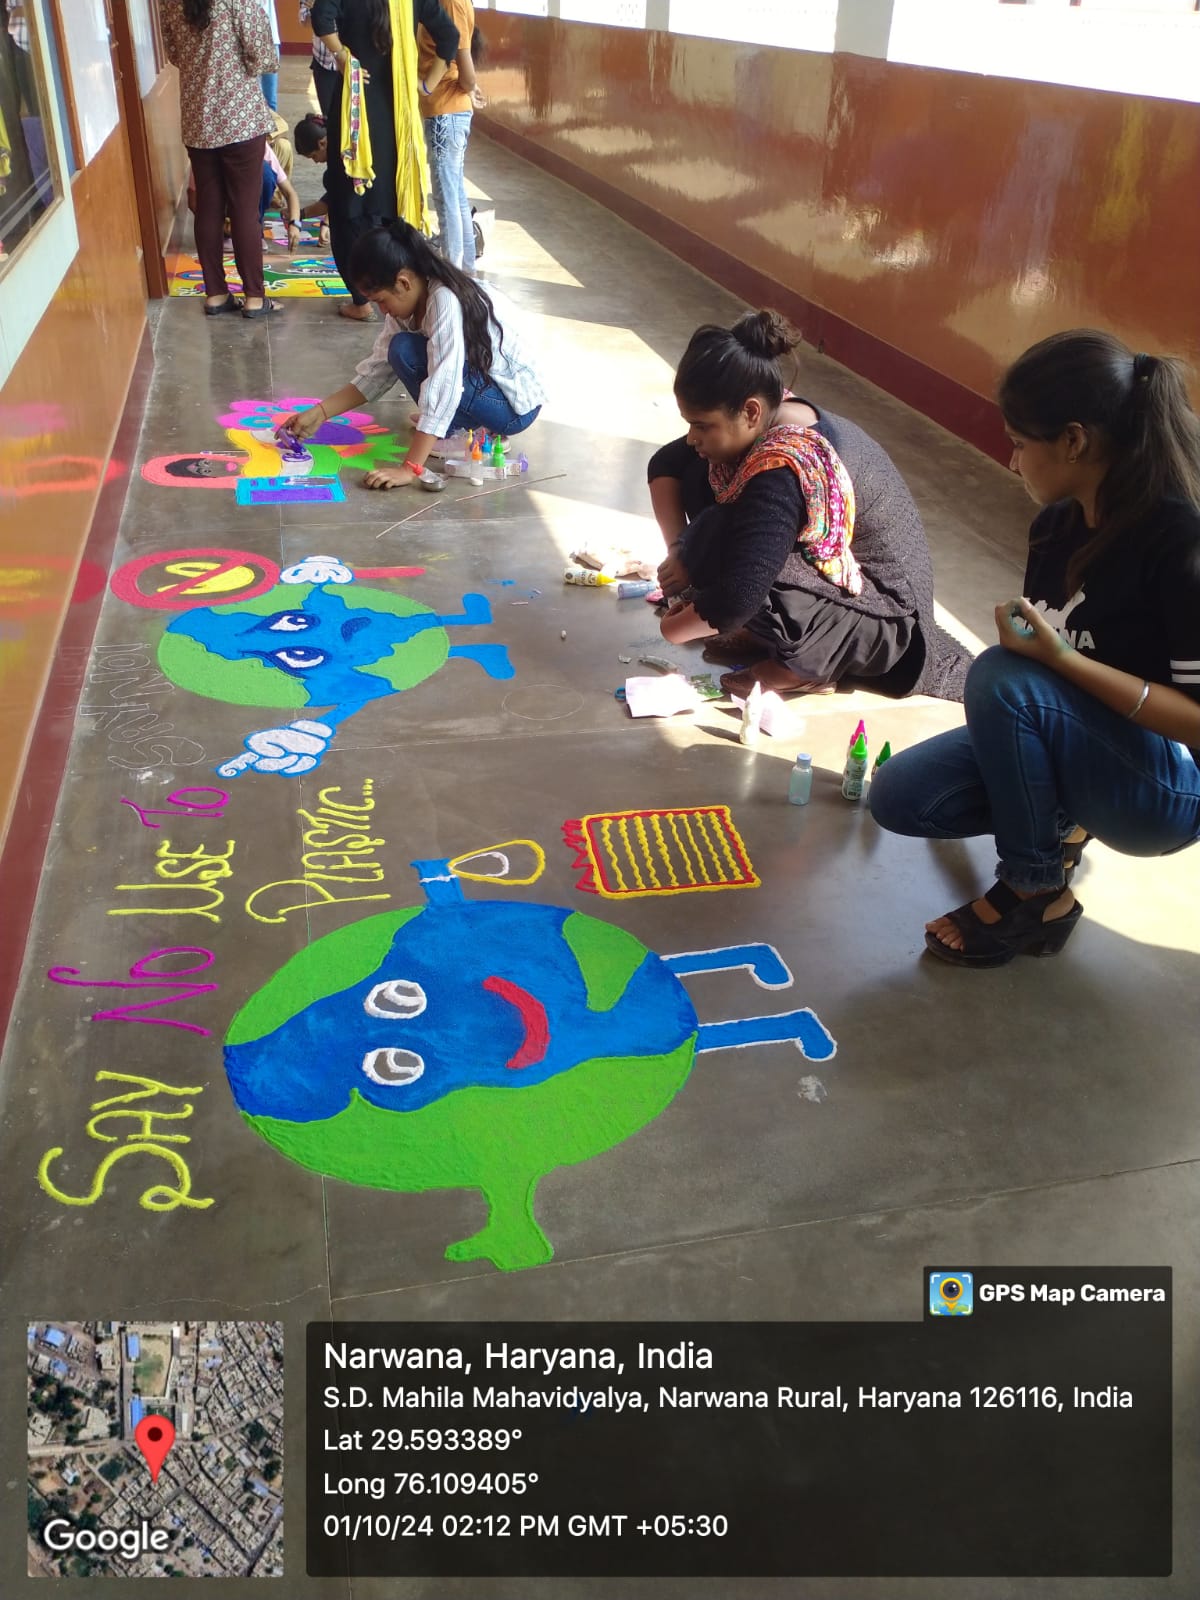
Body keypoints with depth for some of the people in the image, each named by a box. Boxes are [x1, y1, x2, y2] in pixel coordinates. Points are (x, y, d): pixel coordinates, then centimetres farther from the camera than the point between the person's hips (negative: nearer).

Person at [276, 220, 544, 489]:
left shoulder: (446, 301, -26)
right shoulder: (411, 298, -1)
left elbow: (442, 389, -33)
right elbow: (378, 370, 4)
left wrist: (410, 469, -36)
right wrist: (319, 413, -3)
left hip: (514, 405, -9)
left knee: (404, 350, -20)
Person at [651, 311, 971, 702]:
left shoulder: (783, 473, -33)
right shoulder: (771, 422, -7)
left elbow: (739, 597, -39)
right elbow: (665, 464, 4)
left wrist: (673, 628, -18)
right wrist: (679, 549, -10)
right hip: (832, 574, 10)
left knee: (716, 544, -30)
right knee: (697, 475, -2)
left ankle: (802, 662, -9)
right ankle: (769, 636, 3)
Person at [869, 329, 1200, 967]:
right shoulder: (1059, 523, -1)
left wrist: (1062, 659, -31)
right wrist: (1021, 636, -10)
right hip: (1079, 740, 7)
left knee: (1002, 679, -31)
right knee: (898, 797, -9)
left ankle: (1038, 893, -13)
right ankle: (1056, 819, 12)